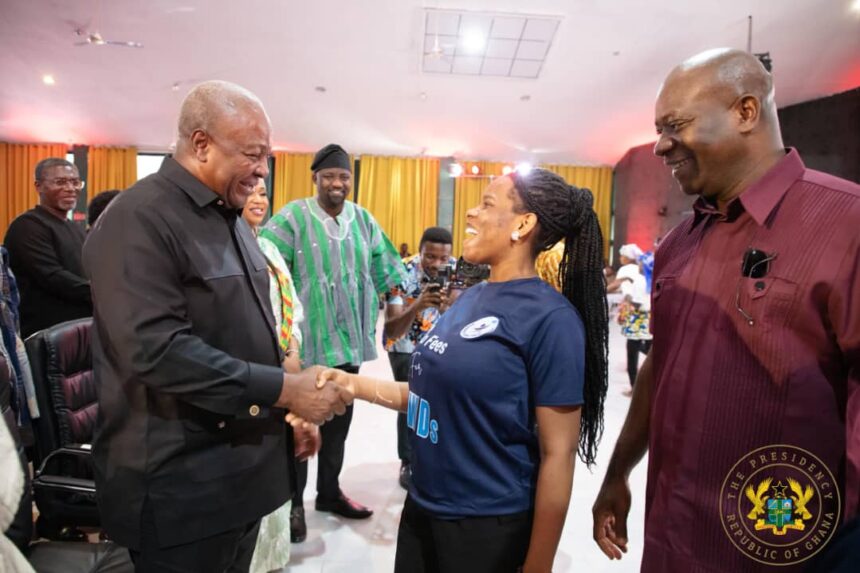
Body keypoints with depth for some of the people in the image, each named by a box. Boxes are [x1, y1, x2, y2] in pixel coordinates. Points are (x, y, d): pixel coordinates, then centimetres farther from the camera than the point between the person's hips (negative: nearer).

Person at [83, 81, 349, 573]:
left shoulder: (232, 218, 12)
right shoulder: (140, 219, -17)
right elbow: (157, 350, -28)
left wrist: (294, 407, 9)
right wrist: (285, 389, -24)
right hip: (179, 484, -8)